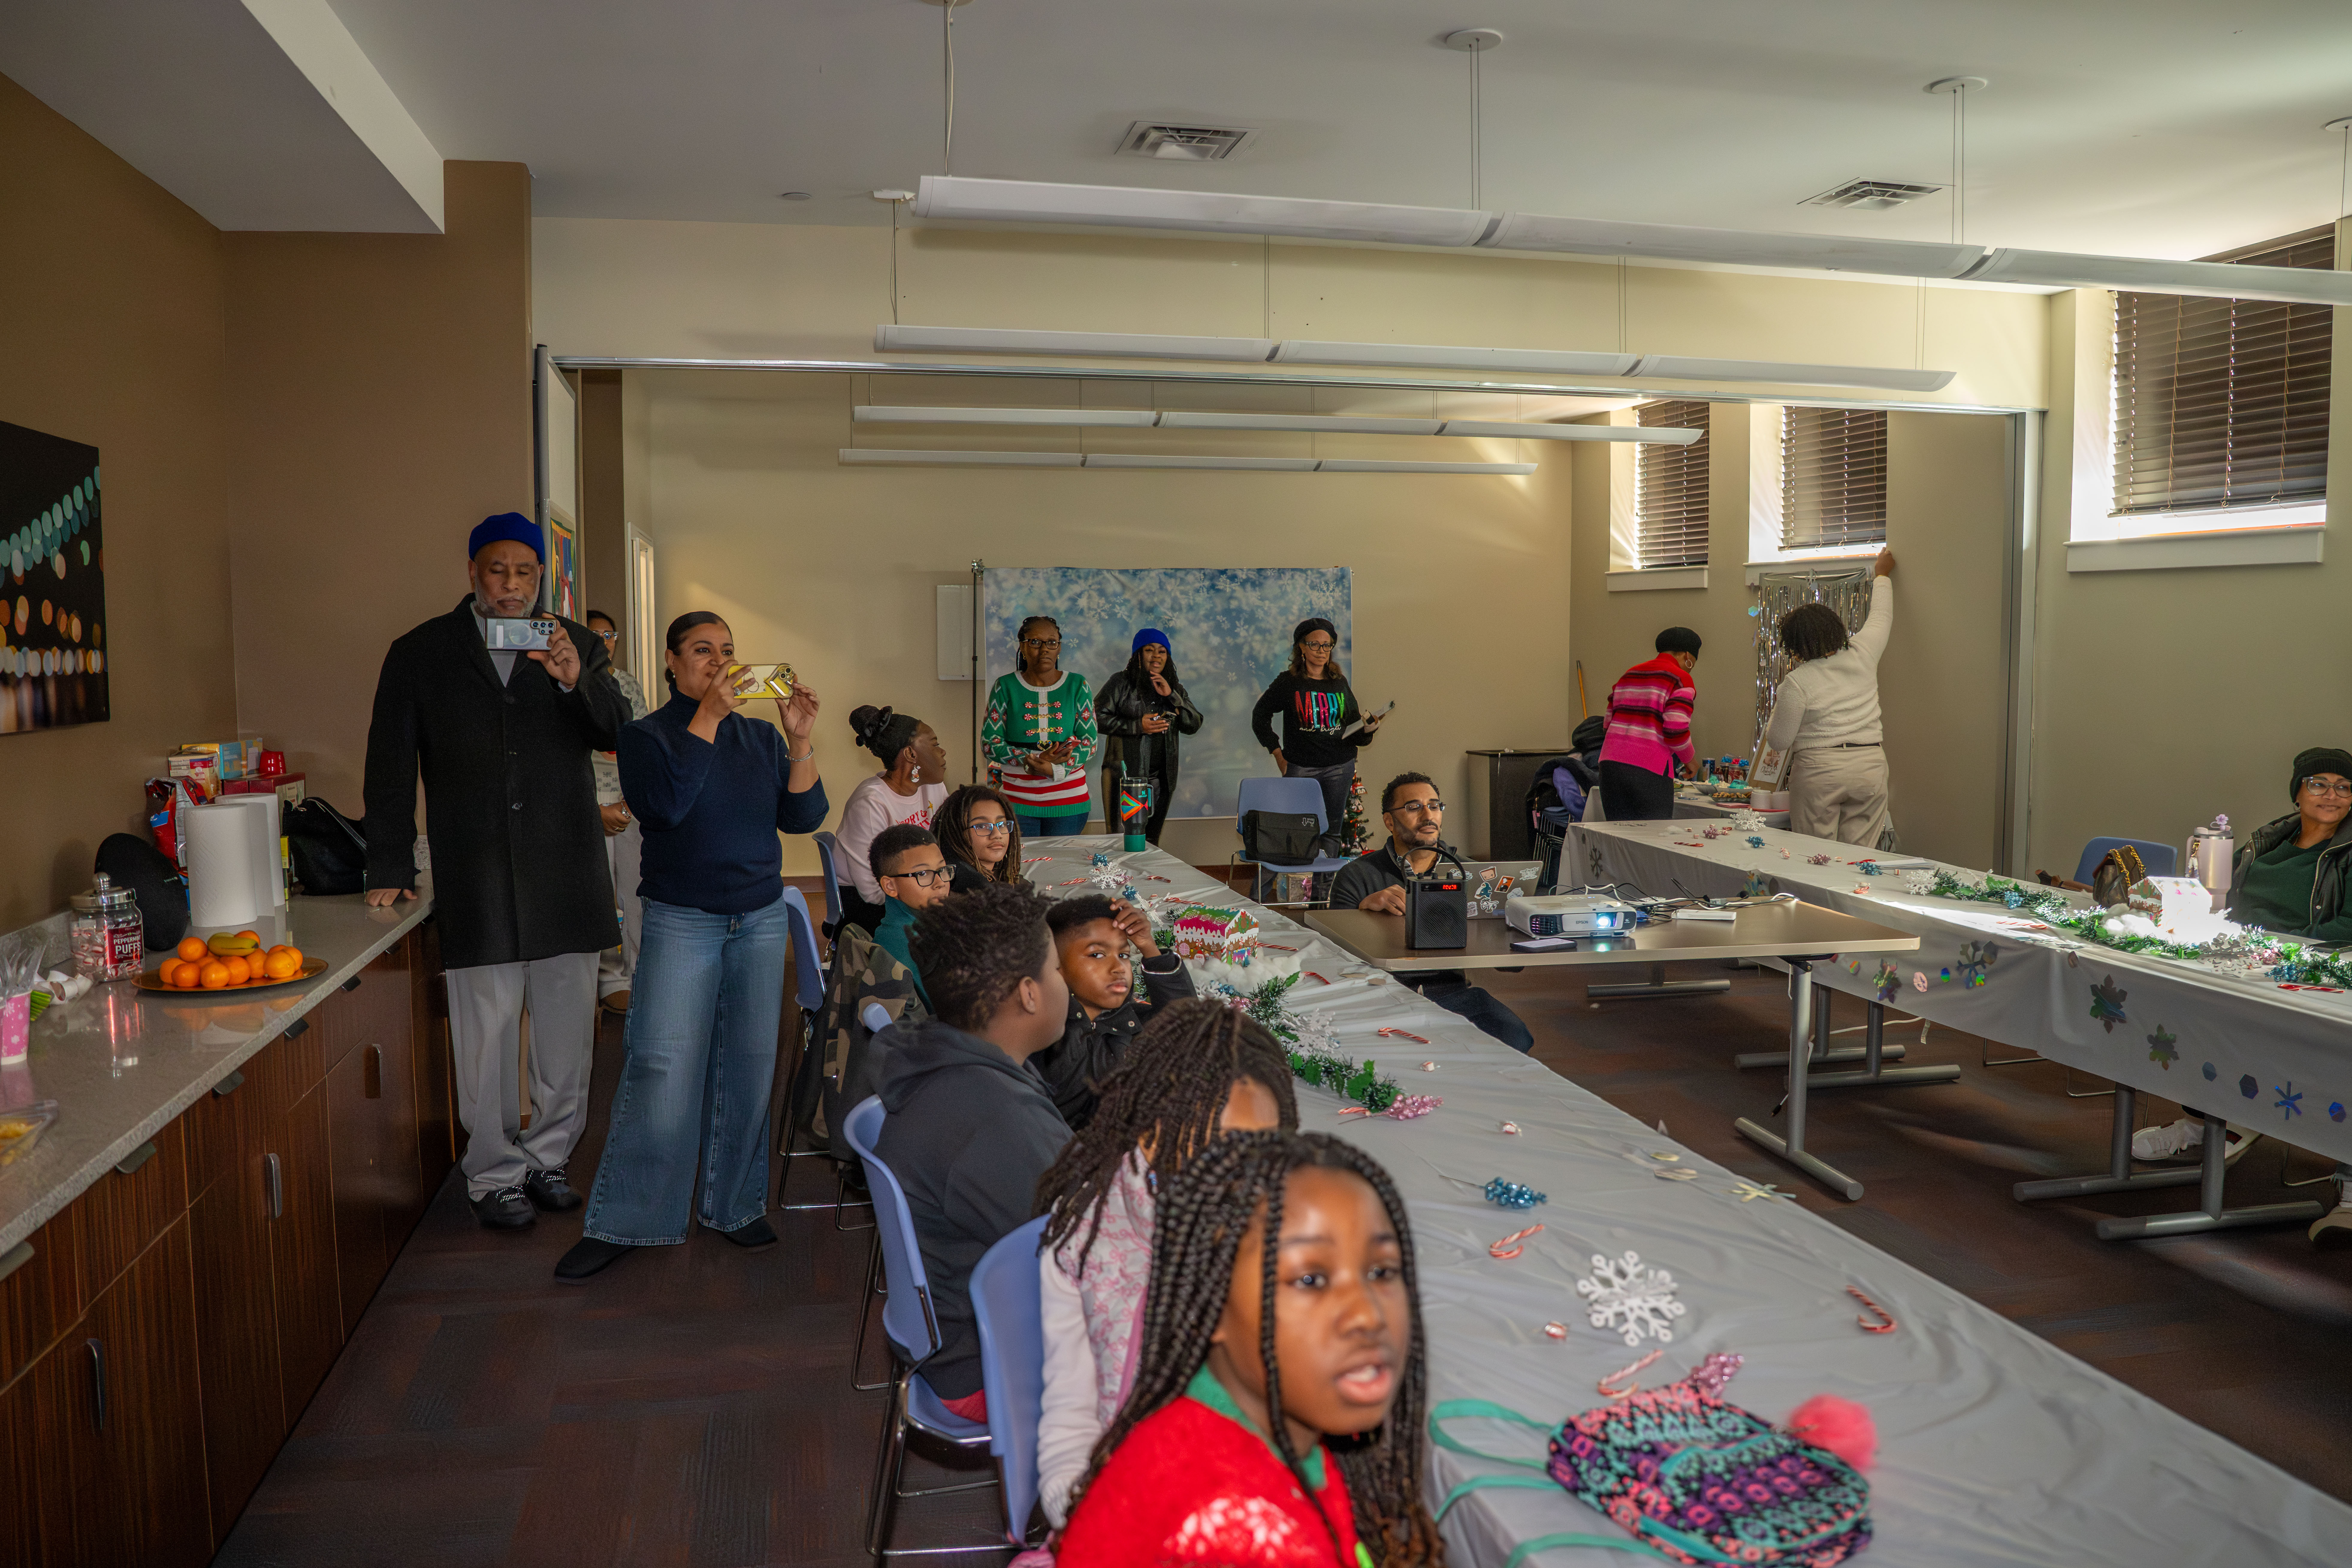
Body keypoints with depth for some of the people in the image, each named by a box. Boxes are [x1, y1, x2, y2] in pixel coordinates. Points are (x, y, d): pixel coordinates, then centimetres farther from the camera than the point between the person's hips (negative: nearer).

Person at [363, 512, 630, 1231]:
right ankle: (494, 1175, 15)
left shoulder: (576, 645, 10)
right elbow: (390, 766, 8)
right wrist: (390, 869, 4)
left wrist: (575, 680, -18)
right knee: (487, 1032, 1)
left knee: (566, 1027, 8)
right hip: (475, 879, -1)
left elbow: (618, 734, 0)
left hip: (566, 872, 2)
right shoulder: (421, 654, 7)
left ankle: (547, 1156, 24)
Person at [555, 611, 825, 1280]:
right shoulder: (646, 735, -1)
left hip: (761, 918, 4)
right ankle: (621, 1224, 6)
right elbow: (664, 804, -20)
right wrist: (708, 716, -20)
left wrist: (802, 741, -11)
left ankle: (733, 1205, 20)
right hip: (680, 921, -3)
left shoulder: (761, 737, 10)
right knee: (658, 1069, -6)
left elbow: (801, 817, 2)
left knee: (748, 1066, 5)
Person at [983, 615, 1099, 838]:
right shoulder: (1006, 687, 2)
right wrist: (1034, 759, -17)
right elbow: (989, 744, -2)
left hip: (1068, 802, 1)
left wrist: (1054, 769, -17)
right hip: (1017, 802, -1)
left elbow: (1090, 742, 0)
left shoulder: (1077, 685, 4)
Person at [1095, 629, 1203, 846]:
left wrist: (1171, 696, -7)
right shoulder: (1121, 683, 0)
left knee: (1151, 841, 10)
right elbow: (1098, 718, -7)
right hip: (1124, 776, -4)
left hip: (1161, 779, 5)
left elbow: (1194, 726, 5)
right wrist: (1137, 726, -16)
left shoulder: (1175, 688, 14)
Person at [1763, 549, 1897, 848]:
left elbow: (1778, 741, -3)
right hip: (1870, 767, 4)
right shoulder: (1862, 655, 3)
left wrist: (1779, 708, 14)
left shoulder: (1797, 682, -10)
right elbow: (1881, 618, 23)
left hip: (1818, 771, -4)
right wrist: (1882, 575, 38)